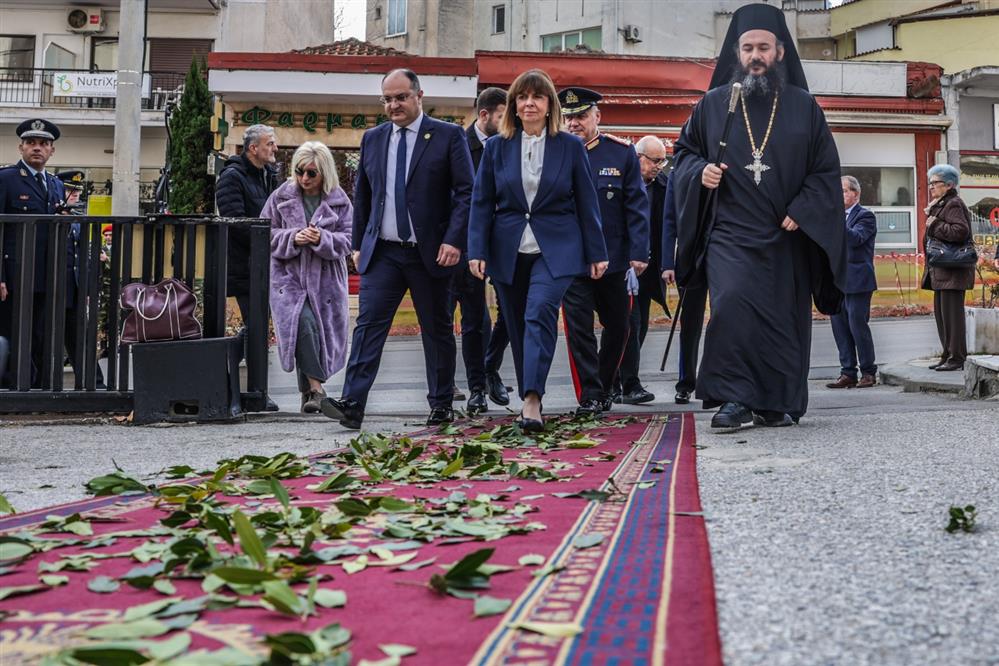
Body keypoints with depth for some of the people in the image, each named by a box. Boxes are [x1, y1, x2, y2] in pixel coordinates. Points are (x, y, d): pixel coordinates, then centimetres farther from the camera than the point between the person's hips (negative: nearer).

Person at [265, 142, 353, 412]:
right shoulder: (281, 197, 4)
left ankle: (309, 389, 20)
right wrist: (292, 238, -13)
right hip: (289, 276, -1)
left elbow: (347, 240, 1)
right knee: (304, 323, -22)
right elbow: (265, 233, 4)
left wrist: (322, 239, -18)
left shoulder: (339, 201, 4)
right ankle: (315, 387, -15)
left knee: (323, 329, 3)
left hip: (325, 279, 1)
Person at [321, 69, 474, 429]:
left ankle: (441, 404, 20)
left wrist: (454, 240, -15)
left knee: (437, 329, 8)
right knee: (368, 324, -8)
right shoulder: (372, 138, 11)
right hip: (382, 251, 3)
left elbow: (466, 192, -5)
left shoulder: (448, 135, -1)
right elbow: (362, 195, 17)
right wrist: (358, 244, 13)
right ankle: (352, 405, -12)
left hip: (430, 251, -3)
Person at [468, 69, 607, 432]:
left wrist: (597, 253, 4)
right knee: (518, 327, 7)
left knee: (540, 314, -21)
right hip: (508, 251, 3)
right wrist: (477, 250, -3)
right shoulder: (496, 147, 6)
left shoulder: (570, 146, 3)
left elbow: (586, 203, 5)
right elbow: (481, 202, 6)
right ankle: (528, 398, 20)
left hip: (555, 249, -3)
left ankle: (532, 401, -24)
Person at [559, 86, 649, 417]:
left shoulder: (622, 152, 1)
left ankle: (603, 388, 31)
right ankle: (589, 396, 2)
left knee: (618, 327, 12)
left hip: (615, 258, 1)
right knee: (579, 328, -4)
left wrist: (639, 253, -8)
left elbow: (636, 205, 0)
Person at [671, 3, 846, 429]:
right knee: (730, 301, -22)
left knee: (781, 318, 3)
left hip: (785, 236, 1)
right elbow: (684, 150, 15)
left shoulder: (803, 107, 7)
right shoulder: (713, 104, 7)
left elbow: (826, 170, 7)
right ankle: (735, 398, -15)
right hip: (730, 231, -1)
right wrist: (700, 171, -8)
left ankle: (776, 403, 18)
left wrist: (801, 211, -7)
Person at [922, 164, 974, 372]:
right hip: (941, 272, 10)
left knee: (951, 312, -8)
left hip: (953, 271, -10)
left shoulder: (954, 204, -10)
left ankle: (957, 358, -4)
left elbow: (961, 231, -24)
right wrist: (930, 214, 8)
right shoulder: (941, 205, 20)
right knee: (940, 312, 12)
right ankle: (948, 355, 18)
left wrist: (935, 225, -15)